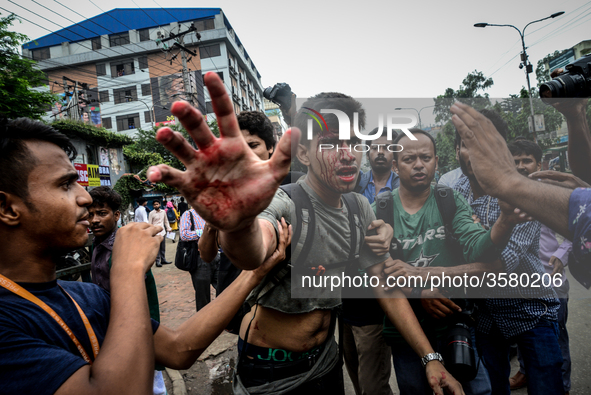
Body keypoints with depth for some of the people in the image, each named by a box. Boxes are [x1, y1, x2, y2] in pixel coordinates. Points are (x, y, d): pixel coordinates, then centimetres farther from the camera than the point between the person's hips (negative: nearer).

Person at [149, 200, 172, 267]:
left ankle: (163, 260, 20)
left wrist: (169, 228, 12)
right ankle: (157, 262, 3)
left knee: (163, 247, 10)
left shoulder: (163, 212, 8)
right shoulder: (151, 213, -3)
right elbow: (149, 224, -3)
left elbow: (166, 221, 18)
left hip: (163, 232, 4)